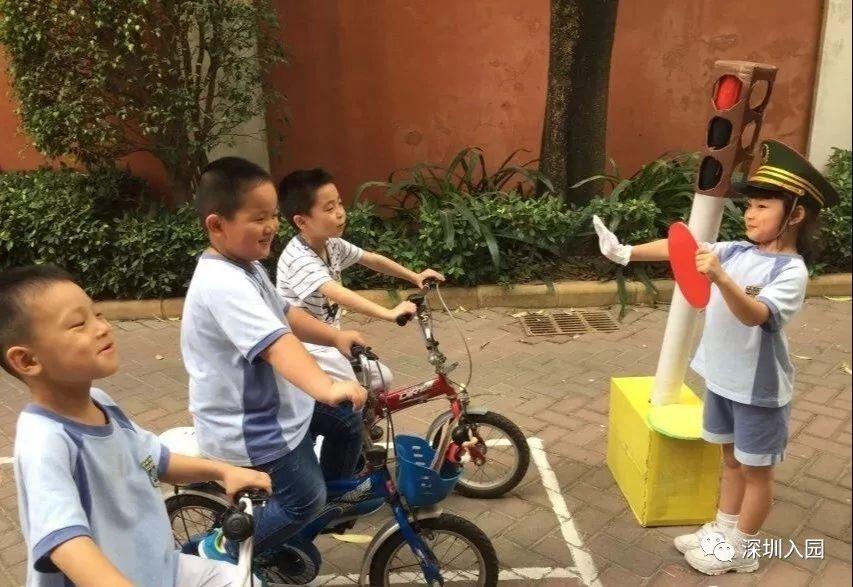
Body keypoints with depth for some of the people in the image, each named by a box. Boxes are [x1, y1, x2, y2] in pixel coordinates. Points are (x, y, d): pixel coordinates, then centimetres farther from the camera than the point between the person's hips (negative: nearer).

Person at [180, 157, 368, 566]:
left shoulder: (245, 265, 5)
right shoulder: (222, 284, -30)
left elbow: (285, 314, 11)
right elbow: (276, 344, -43)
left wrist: (334, 336, -4)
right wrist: (327, 388, -54)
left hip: (274, 403, 10)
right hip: (247, 426, -10)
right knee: (304, 500, 1)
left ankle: (336, 498, 37)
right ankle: (223, 548, 20)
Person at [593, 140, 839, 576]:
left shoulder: (791, 271, -20)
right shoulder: (736, 252, -1)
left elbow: (757, 315, -35)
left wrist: (720, 278, -50)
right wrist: (626, 253, -9)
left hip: (759, 388, -6)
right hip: (721, 378, 6)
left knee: (755, 470, 12)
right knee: (732, 460, 22)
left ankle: (741, 549, 26)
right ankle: (722, 530, 38)